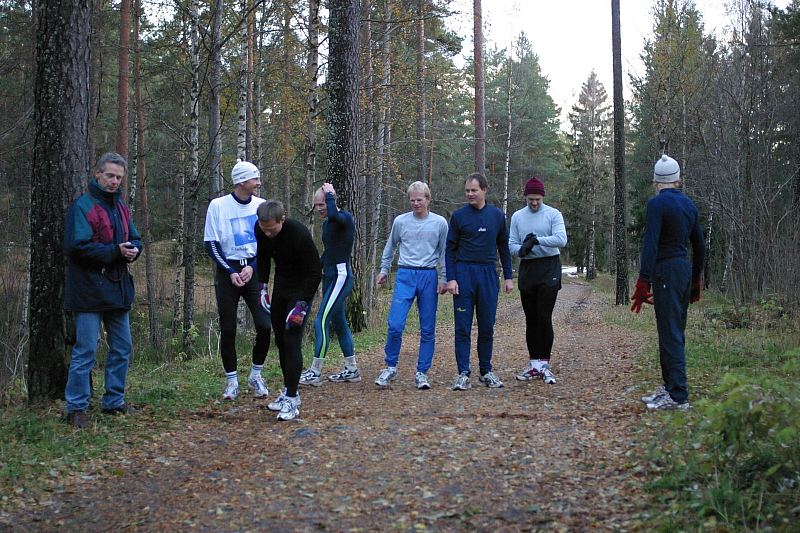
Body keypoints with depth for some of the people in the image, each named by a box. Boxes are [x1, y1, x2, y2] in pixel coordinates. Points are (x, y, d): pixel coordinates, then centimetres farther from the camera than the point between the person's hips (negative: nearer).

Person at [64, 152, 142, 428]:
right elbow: (76, 246, -19)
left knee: (122, 348, 13)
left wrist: (133, 249, -7)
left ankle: (114, 401, 25)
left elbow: (135, 240, 17)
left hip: (118, 289, 8)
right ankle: (76, 408, 2)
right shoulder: (82, 206, -11)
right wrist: (115, 252, -20)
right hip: (89, 289, -8)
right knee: (85, 351, -5)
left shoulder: (122, 208, 14)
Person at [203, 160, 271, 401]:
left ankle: (256, 375, 13)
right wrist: (230, 272, -12)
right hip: (227, 272, -2)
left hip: (253, 270, 2)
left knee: (265, 325, -6)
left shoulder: (261, 205, 2)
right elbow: (211, 244, -4)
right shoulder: (218, 205, -7)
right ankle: (231, 380, 16)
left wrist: (252, 267, -8)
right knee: (228, 329, 2)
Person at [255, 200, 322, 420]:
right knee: (280, 339, 10)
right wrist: (263, 287, 3)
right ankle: (289, 390, 22)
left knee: (292, 340, -12)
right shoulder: (260, 230, -12)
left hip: (301, 288, -7)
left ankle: (292, 400, -9)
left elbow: (315, 272, -24)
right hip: (281, 284, 7)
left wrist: (302, 305, -26)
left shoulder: (299, 234, -31)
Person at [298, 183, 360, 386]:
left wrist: (330, 195, -21)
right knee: (338, 322, 14)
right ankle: (351, 370, 22)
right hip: (330, 277, 10)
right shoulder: (327, 223, 14)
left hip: (341, 276, -10)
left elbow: (334, 215, -37)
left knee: (321, 322, -13)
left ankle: (315, 372, -10)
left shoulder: (345, 218, -13)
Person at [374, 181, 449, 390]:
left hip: (428, 276, 0)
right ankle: (390, 367, 7)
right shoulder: (400, 221, 4)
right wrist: (384, 270, 18)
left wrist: (443, 279, 2)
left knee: (427, 329, 4)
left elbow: (444, 253, 7)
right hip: (405, 275, 0)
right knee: (395, 325, -10)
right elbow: (390, 247, 18)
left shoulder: (440, 223, 3)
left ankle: (422, 373, 13)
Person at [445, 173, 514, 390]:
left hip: (488, 274, 2)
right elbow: (450, 249, 1)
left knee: (487, 327, 7)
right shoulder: (459, 215, 0)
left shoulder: (497, 215, 6)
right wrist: (450, 278, -8)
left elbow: (503, 248, 12)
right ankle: (463, 374, 2)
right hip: (464, 274, -2)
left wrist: (508, 277, 8)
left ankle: (486, 371, 18)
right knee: (463, 327, -1)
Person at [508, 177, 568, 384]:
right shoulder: (517, 216, 9)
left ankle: (544, 363, -4)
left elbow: (561, 239, -15)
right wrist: (521, 249, -17)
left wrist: (537, 239, -24)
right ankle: (534, 364, 13)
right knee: (531, 319, 7)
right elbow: (511, 244, 5)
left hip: (549, 268, -4)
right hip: (527, 269, 4)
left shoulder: (553, 214, -2)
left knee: (544, 317, -9)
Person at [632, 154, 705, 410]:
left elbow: (650, 245, -19)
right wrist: (696, 279, 27)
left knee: (670, 334, -8)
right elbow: (699, 245, 18)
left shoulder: (657, 203, -11)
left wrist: (643, 282, -21)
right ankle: (669, 386, 25)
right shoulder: (688, 204, 12)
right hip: (685, 269, 8)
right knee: (675, 332, 16)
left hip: (665, 271, -8)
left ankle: (678, 396, -9)